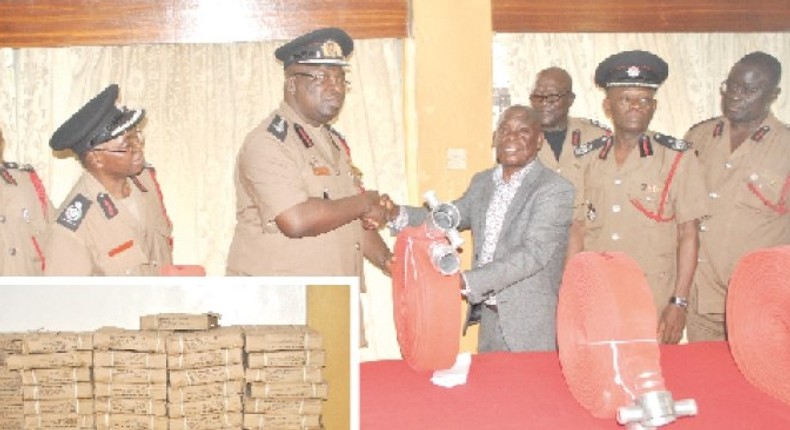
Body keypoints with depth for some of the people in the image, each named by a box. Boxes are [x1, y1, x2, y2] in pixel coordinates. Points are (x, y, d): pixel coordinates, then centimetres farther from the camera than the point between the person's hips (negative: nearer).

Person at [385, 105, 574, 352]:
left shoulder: (555, 190, -13)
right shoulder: (482, 182, 10)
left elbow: (533, 253, -22)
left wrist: (466, 281, -29)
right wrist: (398, 214, -8)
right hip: (489, 317, 6)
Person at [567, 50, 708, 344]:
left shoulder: (678, 159, -1)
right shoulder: (586, 159, 7)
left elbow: (688, 235, -1)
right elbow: (577, 233, 9)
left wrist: (679, 304, -7)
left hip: (655, 311, -2)